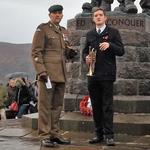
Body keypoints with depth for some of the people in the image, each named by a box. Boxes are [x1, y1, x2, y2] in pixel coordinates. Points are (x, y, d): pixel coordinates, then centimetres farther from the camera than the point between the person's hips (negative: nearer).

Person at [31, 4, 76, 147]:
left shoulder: (64, 31, 18)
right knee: (45, 104, -5)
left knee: (57, 105, 9)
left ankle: (54, 134, 16)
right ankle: (45, 135, -1)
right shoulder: (42, 28, -3)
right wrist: (41, 71, -19)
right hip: (47, 72, -7)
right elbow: (36, 52, -9)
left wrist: (70, 52, 3)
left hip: (61, 73, 7)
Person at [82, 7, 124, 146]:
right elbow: (85, 51, 21)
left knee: (107, 105, -6)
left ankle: (109, 135, -2)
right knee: (96, 106, 8)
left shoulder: (113, 32, 3)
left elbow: (121, 51, -2)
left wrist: (109, 45, -19)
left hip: (107, 74, -4)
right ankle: (99, 134, 16)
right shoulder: (90, 34, 16)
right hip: (93, 75, 4)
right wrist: (86, 58, -2)